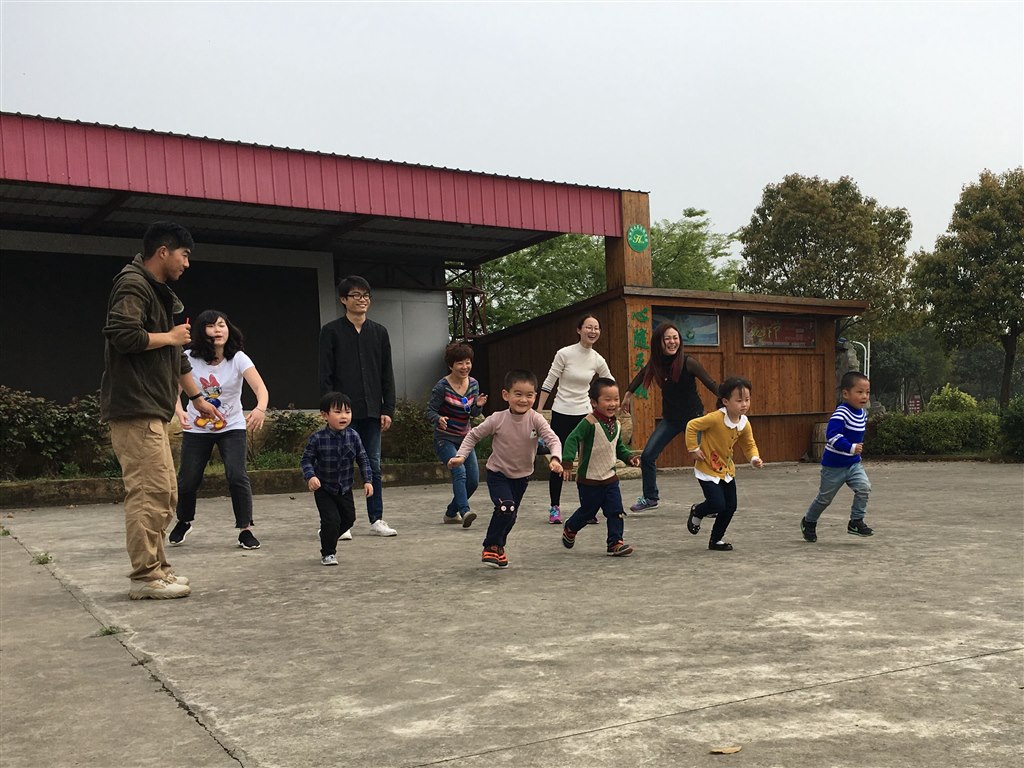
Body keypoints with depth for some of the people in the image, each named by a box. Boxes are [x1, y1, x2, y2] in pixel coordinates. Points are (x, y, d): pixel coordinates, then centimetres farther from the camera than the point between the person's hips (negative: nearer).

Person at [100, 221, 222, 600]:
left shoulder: (160, 293, 24)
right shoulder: (133, 284, -8)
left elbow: (177, 356, 30)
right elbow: (121, 334, -24)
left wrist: (198, 398, 32)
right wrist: (169, 336, -10)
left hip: (152, 409, 11)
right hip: (134, 408, -11)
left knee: (164, 493, 12)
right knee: (150, 491, -11)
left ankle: (156, 568, 18)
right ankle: (145, 577, -7)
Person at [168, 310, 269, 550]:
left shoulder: (238, 359, -17)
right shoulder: (189, 358, -13)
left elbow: (260, 388, -31)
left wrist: (260, 408, -53)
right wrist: (179, 410, -37)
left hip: (232, 427, -1)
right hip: (197, 428, 1)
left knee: (237, 476, -17)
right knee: (187, 480, 4)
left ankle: (245, 530, -1)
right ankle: (184, 521, 34)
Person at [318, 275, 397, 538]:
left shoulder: (379, 332, 11)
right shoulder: (331, 331, 0)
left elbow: (387, 375, 11)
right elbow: (325, 375, -3)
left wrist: (388, 409, 4)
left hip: (371, 411, 3)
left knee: (374, 466, 7)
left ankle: (376, 519, 14)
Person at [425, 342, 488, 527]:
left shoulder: (473, 384, 2)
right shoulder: (442, 386, -15)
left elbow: (473, 414, 5)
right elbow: (430, 410, -12)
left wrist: (478, 405, -17)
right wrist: (439, 419, -33)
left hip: (464, 438, 6)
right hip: (444, 439, -6)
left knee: (473, 480, 5)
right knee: (459, 472, -27)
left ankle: (451, 512, 23)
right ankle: (465, 511, -36)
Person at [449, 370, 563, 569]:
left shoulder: (536, 420, -17)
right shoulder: (497, 419, -18)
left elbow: (553, 439, -25)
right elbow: (474, 435, -5)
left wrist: (555, 458, -45)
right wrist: (460, 455, -14)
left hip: (521, 476, 3)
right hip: (498, 473, -3)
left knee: (510, 516, 15)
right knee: (505, 507, -24)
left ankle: (497, 547, 41)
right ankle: (492, 546, -3)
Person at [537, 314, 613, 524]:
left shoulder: (597, 360, -1)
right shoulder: (564, 354, -10)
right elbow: (548, 384, -5)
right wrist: (538, 411, -6)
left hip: (584, 414, 3)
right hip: (562, 414, -3)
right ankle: (555, 508, 15)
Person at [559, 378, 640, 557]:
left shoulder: (615, 424, 4)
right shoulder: (590, 423, -21)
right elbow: (572, 439, -28)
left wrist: (629, 457, 2)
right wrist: (567, 461, -38)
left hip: (610, 478, 6)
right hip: (589, 480, -6)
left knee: (616, 511, -3)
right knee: (587, 511, 10)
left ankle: (615, 542, 6)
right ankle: (569, 529, 38)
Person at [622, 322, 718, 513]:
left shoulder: (688, 363, -19)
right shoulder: (656, 362, -5)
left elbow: (710, 384, -15)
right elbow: (641, 374, 16)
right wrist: (628, 394, 22)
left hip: (693, 417, -4)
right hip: (670, 418, 4)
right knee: (647, 456, -1)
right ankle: (650, 498, 18)